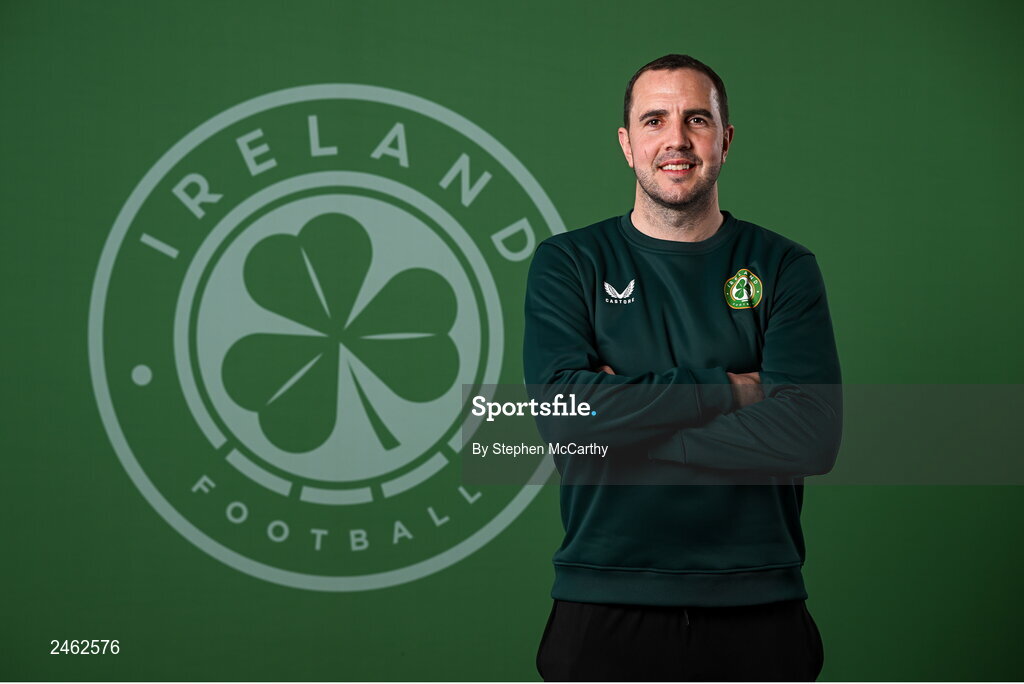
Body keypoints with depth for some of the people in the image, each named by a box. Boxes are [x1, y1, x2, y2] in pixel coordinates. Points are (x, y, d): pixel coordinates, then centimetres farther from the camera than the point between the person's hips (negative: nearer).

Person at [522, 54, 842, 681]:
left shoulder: (784, 268, 4)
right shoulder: (569, 264, 4)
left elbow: (813, 436, -10)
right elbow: (566, 409, -12)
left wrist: (628, 434, -13)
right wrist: (731, 390, -10)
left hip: (758, 611, 1)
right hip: (605, 611, 0)